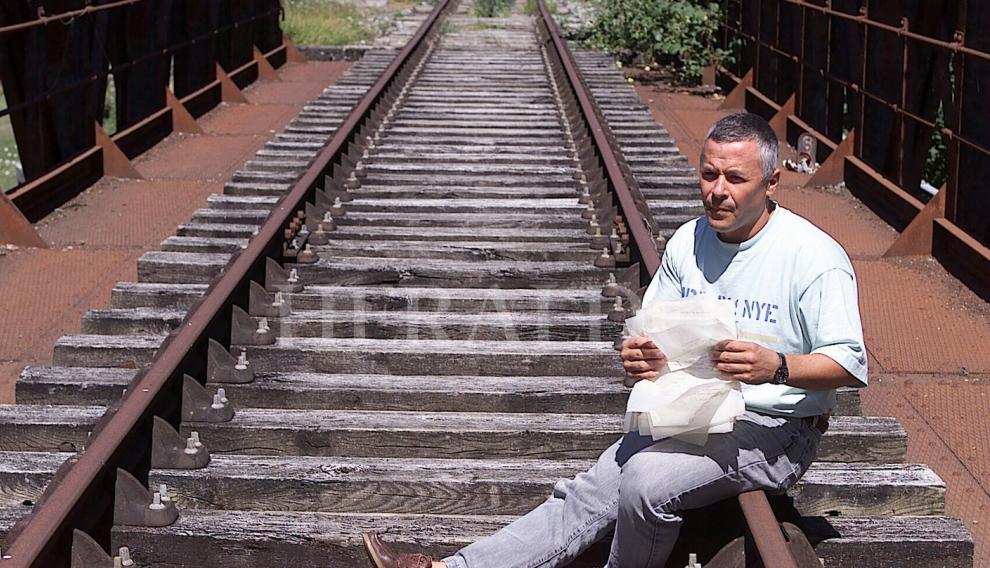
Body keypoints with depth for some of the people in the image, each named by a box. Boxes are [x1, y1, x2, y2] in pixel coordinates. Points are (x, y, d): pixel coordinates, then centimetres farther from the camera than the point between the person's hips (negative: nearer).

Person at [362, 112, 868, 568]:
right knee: (589, 494, -11)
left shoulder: (813, 256, -12)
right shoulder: (687, 242, 7)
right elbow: (654, 335, 14)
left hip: (774, 430, -5)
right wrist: (640, 356, -11)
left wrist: (776, 367, -33)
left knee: (647, 477, -32)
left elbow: (850, 365, -14)